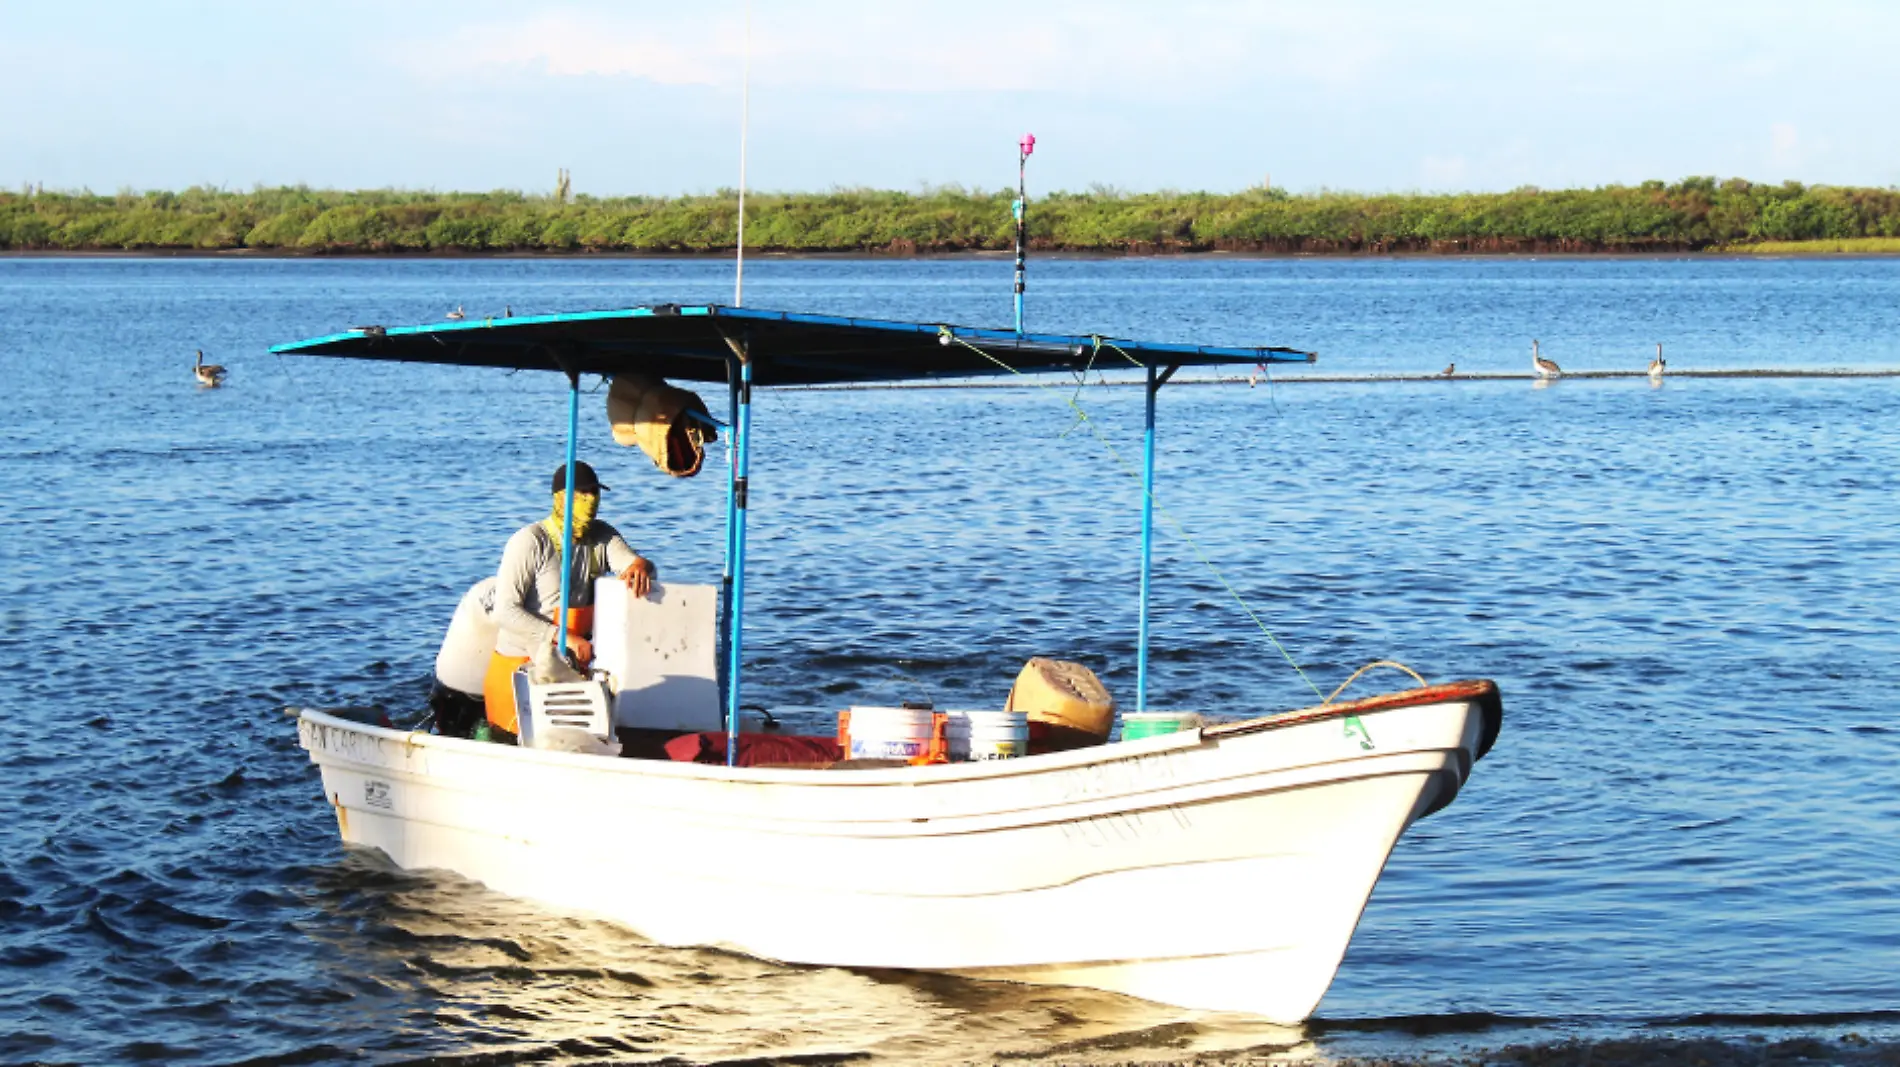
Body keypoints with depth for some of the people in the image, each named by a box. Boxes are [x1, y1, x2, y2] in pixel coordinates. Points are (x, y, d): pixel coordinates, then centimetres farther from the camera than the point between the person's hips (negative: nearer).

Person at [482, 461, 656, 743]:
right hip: (520, 665, -6)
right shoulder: (530, 542, -13)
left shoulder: (601, 537, 6)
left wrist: (639, 566, -31)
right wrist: (564, 638, -27)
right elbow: (505, 611, -20)